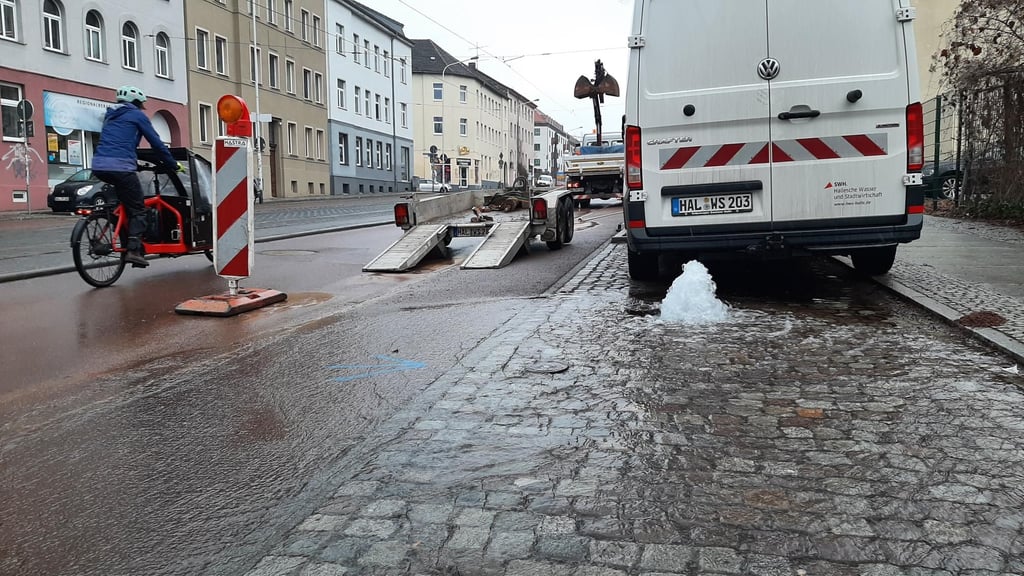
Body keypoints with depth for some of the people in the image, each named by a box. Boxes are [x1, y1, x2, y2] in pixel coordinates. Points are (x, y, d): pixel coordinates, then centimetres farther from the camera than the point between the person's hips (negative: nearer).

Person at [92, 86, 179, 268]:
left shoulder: (110, 116, 29)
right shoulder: (137, 115, 9)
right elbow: (157, 143, 7)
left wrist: (135, 162, 45)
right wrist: (173, 165, 16)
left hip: (99, 165, 7)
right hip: (121, 166, -7)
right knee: (138, 209, -2)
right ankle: (134, 250, -15)